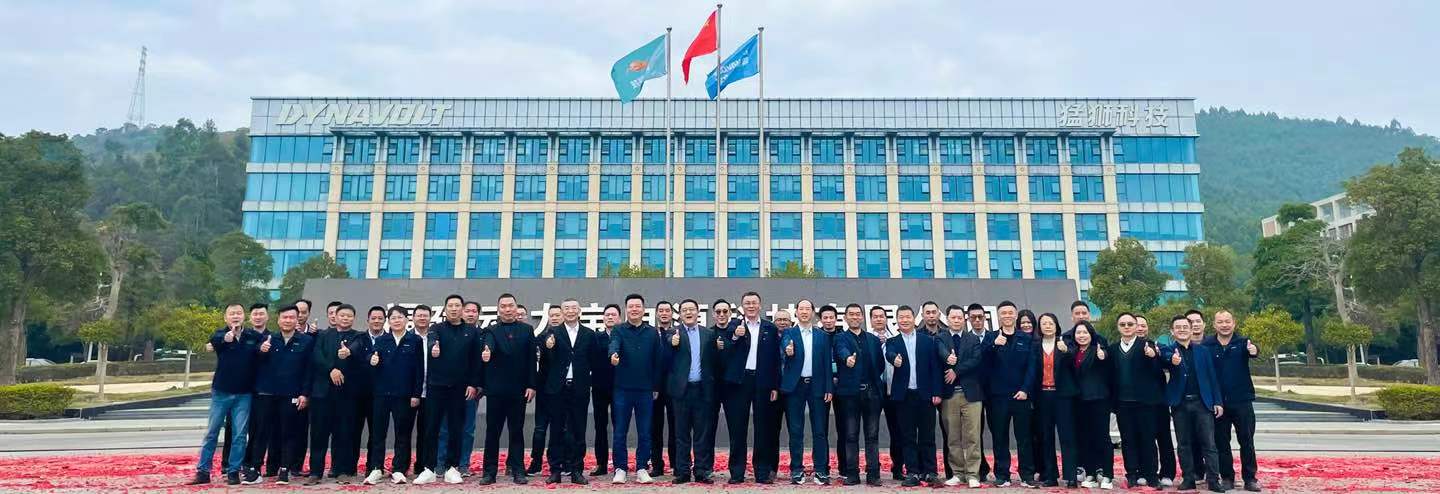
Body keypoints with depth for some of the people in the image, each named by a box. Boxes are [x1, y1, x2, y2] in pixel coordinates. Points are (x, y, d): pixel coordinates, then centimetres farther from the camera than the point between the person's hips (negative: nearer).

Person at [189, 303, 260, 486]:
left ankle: (233, 471, 13)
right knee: (211, 432, 8)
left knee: (240, 434, 4)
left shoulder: (253, 336, 0)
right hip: (221, 392, -1)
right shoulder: (221, 334, -5)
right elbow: (214, 340, -26)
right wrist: (225, 338, -49)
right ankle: (203, 471, 17)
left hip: (244, 394, 1)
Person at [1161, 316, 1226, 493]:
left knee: (1209, 443, -1)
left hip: (1202, 402, 1)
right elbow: (1164, 358, -22)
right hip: (1180, 404, -1)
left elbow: (1212, 377, 8)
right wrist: (1173, 360, -46)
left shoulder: (1203, 351, 9)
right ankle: (1189, 479, 13)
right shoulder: (1168, 351, 3)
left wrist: (1218, 402, 1)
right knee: (1184, 444, 5)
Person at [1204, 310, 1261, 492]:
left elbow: (1253, 350, -24)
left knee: (1247, 441, 6)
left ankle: (1250, 478, 15)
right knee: (1221, 442, 8)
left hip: (1242, 401, 0)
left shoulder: (1243, 342, -2)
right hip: (1218, 402, 0)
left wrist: (1254, 350, -46)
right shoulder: (1207, 344, -2)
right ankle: (1227, 478, 18)